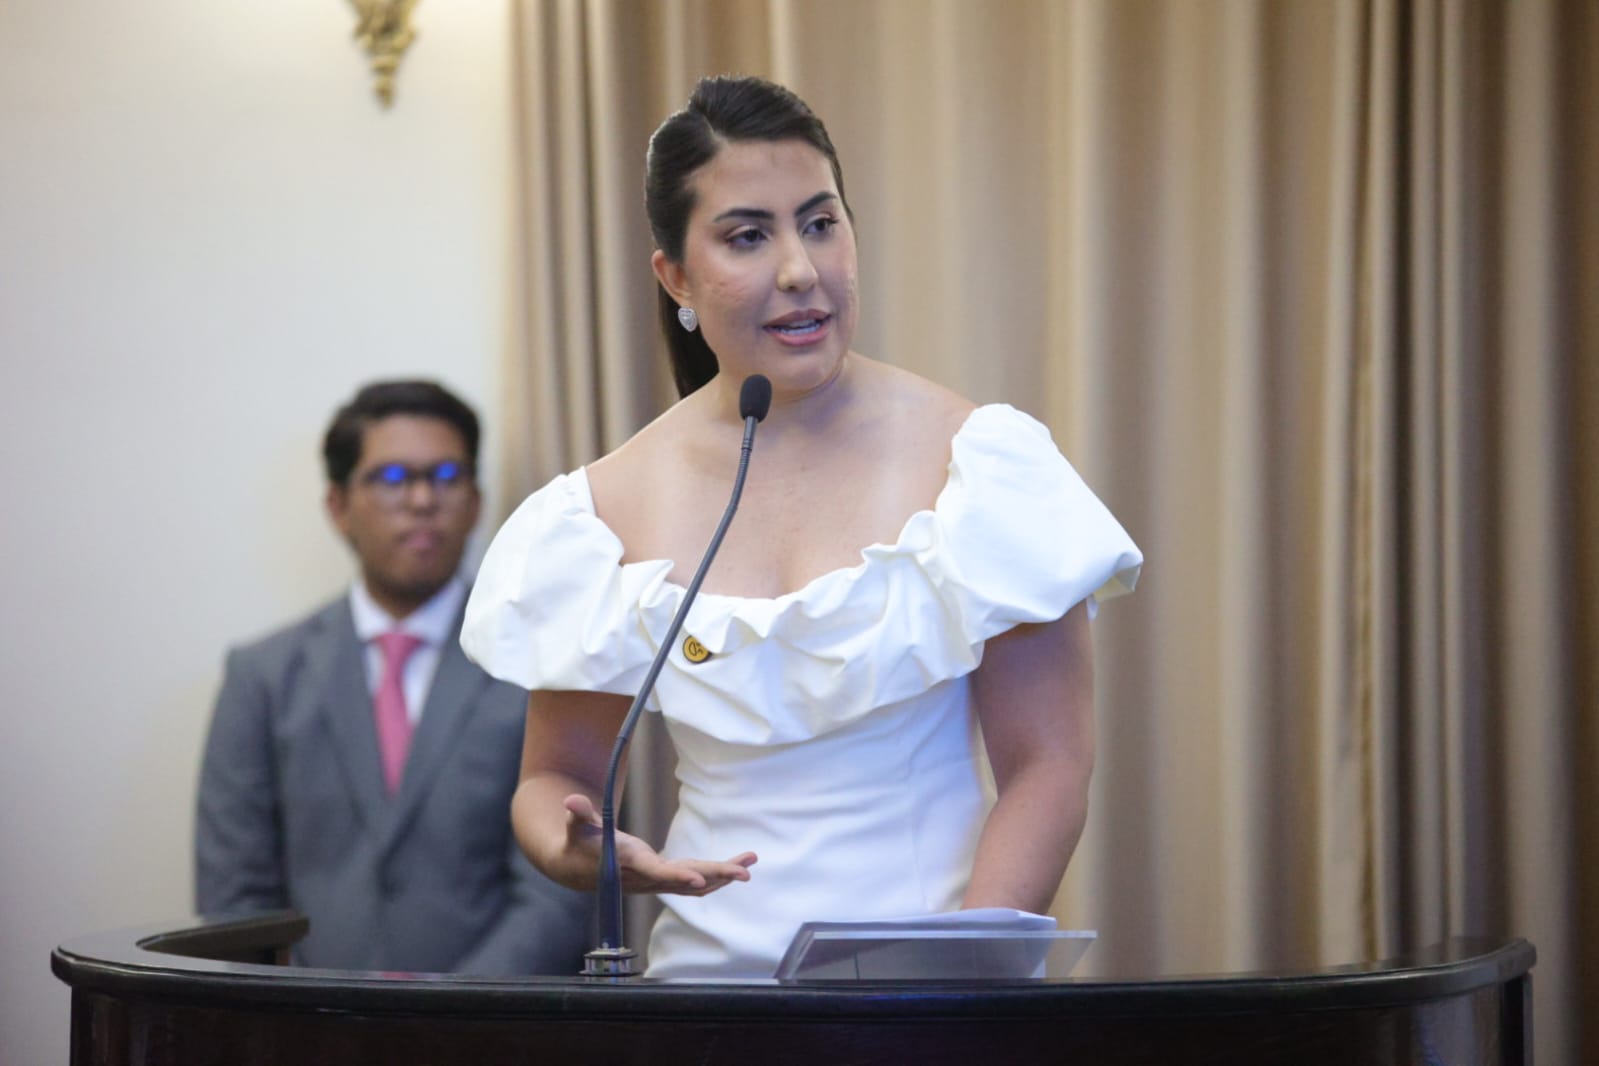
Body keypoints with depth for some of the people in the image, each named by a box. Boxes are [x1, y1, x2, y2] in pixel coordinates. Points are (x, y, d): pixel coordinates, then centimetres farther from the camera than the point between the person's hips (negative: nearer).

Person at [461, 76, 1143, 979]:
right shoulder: (611, 512, 7)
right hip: (712, 975, 2)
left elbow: (1047, 766, -1)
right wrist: (572, 852, -8)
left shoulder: (969, 462, 0)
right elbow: (558, 776, 14)